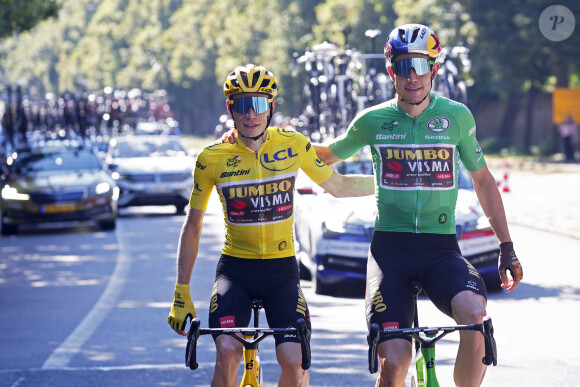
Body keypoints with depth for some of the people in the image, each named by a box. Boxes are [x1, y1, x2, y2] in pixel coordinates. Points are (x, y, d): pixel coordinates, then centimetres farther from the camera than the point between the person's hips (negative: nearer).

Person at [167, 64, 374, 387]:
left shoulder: (293, 145, -3)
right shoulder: (212, 159, -6)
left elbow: (339, 185, 12)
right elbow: (193, 226, 3)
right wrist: (182, 294, 1)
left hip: (282, 267, 1)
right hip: (235, 267, -1)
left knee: (293, 360, -17)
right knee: (227, 352, -24)